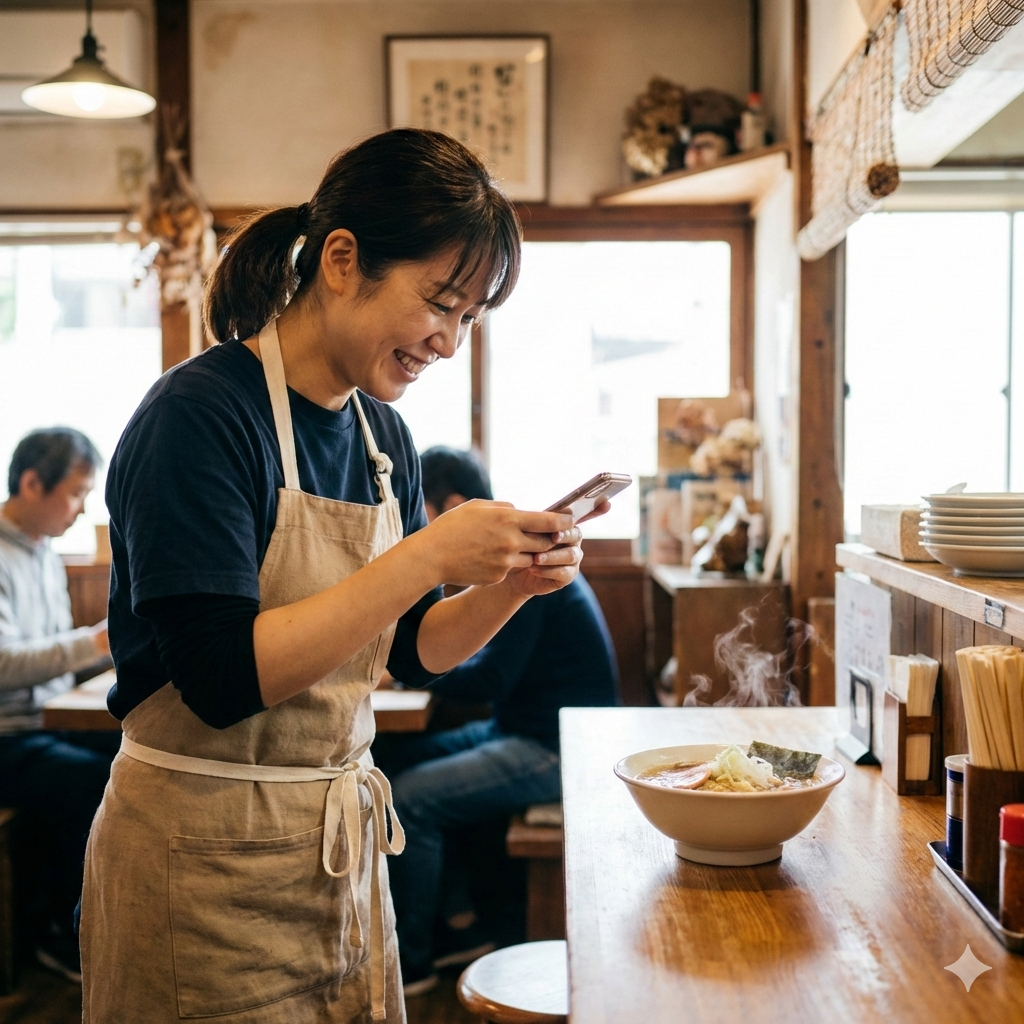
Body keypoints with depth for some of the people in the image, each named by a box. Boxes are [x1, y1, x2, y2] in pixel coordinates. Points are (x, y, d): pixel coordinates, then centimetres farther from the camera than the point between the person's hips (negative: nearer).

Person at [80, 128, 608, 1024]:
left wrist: (510, 586, -7)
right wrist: (430, 555, -28)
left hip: (342, 842, 7)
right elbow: (223, 677, -26)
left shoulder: (383, 435, 5)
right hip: (206, 858, -7)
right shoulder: (199, 415, -18)